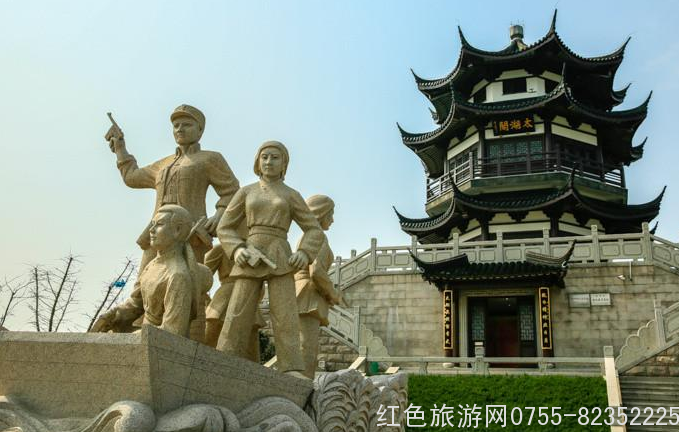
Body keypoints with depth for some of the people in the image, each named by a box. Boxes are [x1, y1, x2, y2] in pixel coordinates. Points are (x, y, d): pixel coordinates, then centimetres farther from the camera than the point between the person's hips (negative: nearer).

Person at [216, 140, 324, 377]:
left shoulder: (292, 195, 12)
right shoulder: (246, 192, 14)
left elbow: (314, 230, 12)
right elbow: (224, 228, 12)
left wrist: (304, 254, -9)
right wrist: (237, 250, -8)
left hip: (280, 260, -1)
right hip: (251, 261, 1)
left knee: (285, 314, -14)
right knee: (238, 315, -9)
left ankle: (292, 372, -18)